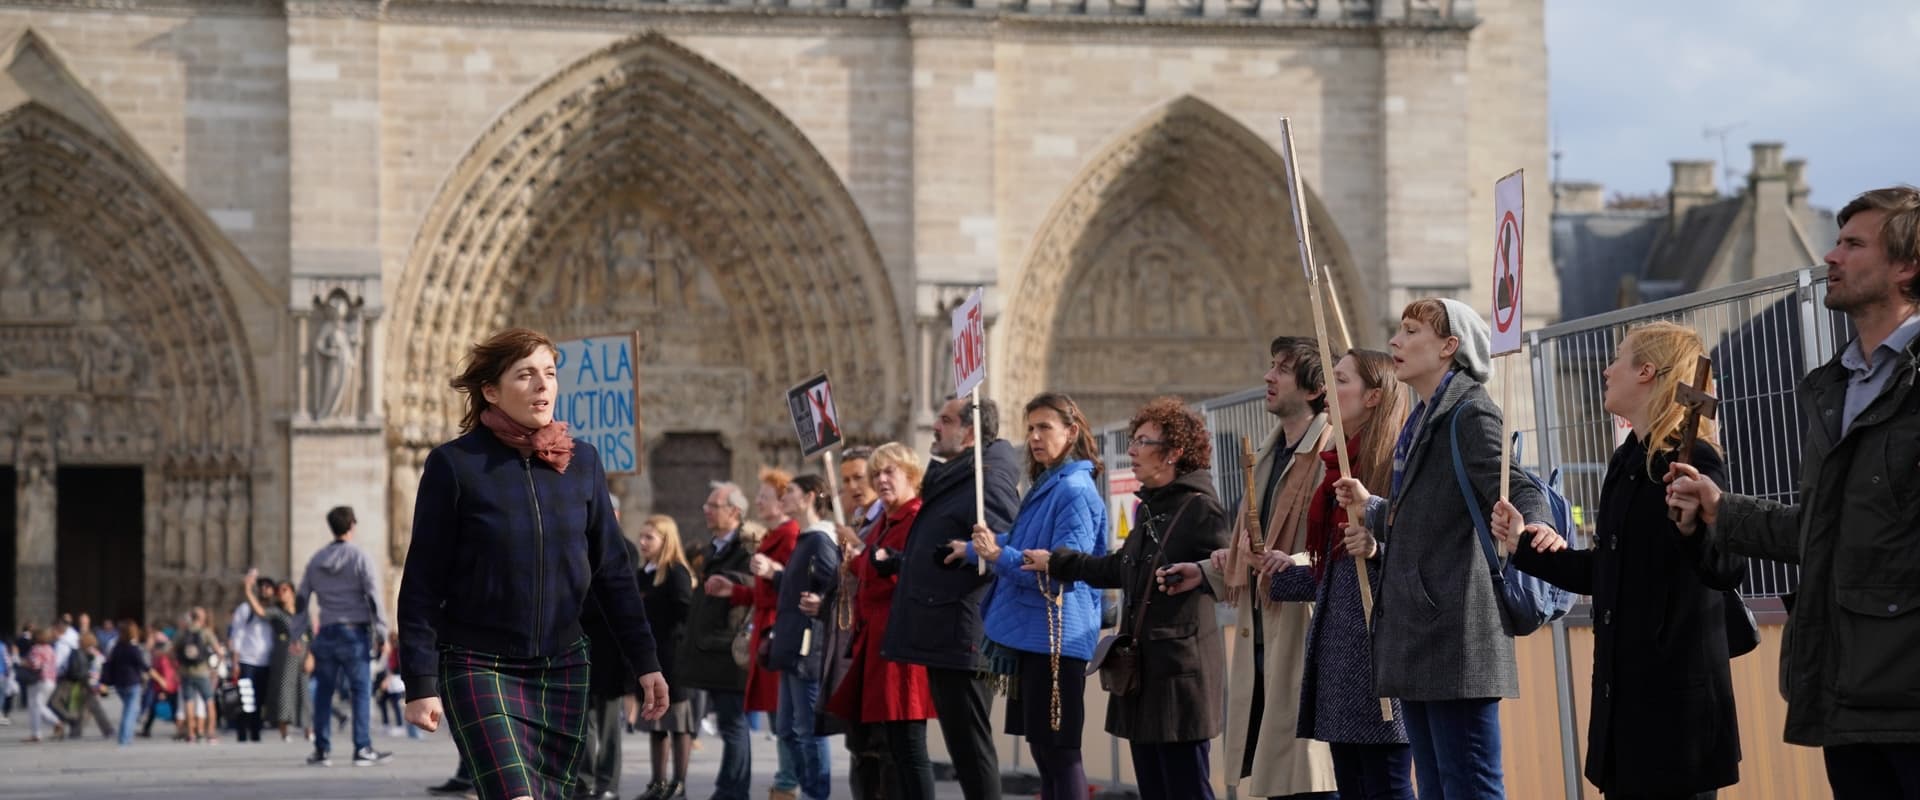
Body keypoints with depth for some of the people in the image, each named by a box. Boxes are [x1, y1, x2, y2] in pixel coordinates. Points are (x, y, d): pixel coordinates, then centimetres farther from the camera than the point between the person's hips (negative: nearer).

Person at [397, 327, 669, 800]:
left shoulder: (581, 463, 5)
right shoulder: (455, 465, -7)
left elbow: (612, 572, 11)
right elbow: (422, 585, -5)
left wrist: (644, 662, 7)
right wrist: (420, 684, -10)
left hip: (563, 670, 5)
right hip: (481, 668, -5)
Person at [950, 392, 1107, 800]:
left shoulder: (1075, 491, -12)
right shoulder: (1045, 487, 18)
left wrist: (1000, 556, -29)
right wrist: (977, 549, 41)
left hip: (1056, 639, -10)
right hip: (1031, 635, 10)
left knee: (1060, 751, -10)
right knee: (1043, 749, 10)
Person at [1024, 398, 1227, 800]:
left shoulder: (1200, 509, -12)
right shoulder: (1148, 508, 17)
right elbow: (1119, 569, 29)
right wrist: (1055, 562, 36)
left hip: (1181, 672, -9)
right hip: (1142, 668, 9)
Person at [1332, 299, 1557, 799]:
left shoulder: (1470, 414, -8)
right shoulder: (1422, 421, 19)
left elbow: (1516, 490, -21)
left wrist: (1532, 524, -40)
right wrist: (1372, 509, 25)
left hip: (1455, 640, -10)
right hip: (1418, 643, 10)